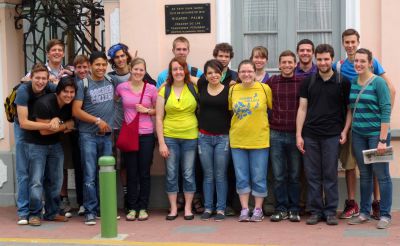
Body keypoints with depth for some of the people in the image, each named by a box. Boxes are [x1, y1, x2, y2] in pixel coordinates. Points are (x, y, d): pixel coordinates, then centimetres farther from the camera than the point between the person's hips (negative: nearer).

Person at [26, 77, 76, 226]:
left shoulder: (70, 105, -5)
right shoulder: (44, 103, -25)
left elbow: (72, 122, 8)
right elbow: (44, 131, -21)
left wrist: (58, 125, -12)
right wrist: (65, 126, -12)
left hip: (55, 144, 6)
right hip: (37, 145, -6)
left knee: (55, 180, 9)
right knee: (37, 181, -8)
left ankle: (52, 212, 20)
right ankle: (35, 214, 2)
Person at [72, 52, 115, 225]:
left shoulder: (111, 81, 9)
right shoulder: (83, 84, -3)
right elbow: (76, 111, -7)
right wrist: (97, 121, -10)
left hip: (107, 135, 4)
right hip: (88, 135, -4)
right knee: (90, 175, -4)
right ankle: (90, 211, 1)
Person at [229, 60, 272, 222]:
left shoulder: (265, 89, -4)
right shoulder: (232, 90, 2)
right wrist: (238, 125, 6)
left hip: (259, 139, -2)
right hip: (237, 140, 2)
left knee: (259, 177, 3)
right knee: (241, 177, 6)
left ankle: (258, 209, 15)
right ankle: (244, 209, 16)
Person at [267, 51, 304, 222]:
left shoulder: (302, 82, 1)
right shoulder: (271, 82, 5)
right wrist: (268, 120, 5)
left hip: (295, 134, -1)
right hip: (276, 134, 1)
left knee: (295, 175, 6)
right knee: (278, 175, 5)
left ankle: (294, 209, 15)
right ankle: (281, 209, 13)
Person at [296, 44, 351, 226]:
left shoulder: (343, 82, 2)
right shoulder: (308, 82, 7)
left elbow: (349, 108, 6)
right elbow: (302, 108, 6)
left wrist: (345, 131, -5)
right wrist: (298, 135, 0)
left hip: (332, 135, -2)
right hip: (310, 135, 2)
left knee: (330, 175, 1)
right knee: (312, 175, 4)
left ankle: (330, 211, 10)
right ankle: (315, 211, 13)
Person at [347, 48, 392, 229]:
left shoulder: (378, 83, -9)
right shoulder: (352, 83, 7)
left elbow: (386, 112, -12)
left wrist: (383, 140, -17)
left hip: (376, 134, -5)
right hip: (358, 135, 5)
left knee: (381, 175, 1)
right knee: (364, 175, 12)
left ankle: (385, 215, 9)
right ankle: (364, 212, 20)